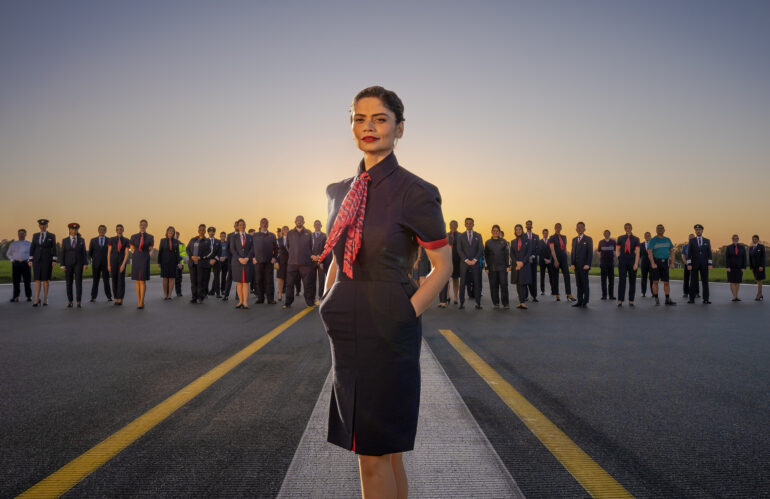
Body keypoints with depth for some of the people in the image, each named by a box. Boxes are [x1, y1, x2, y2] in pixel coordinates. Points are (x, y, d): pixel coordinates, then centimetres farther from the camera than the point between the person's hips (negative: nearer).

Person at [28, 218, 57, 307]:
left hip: (47, 260, -2)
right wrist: (30, 260, -1)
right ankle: (36, 300, 0)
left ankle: (45, 300, 7)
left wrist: (54, 260, -10)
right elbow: (32, 248, 6)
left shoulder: (52, 236, 0)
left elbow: (54, 249, -3)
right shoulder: (35, 236, 8)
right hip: (37, 259, 2)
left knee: (45, 280, -1)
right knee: (37, 280, -2)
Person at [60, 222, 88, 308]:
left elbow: (84, 253, 1)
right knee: (69, 283, 2)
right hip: (68, 264, 1)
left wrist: (85, 264, -9)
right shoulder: (65, 240, 4)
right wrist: (62, 265, -6)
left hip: (78, 264, -1)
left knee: (79, 282, -7)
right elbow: (63, 254, 2)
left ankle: (78, 302, -4)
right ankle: (70, 302, 10)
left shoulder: (81, 240, 4)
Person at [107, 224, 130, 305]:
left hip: (122, 261, -1)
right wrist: (108, 265, -4)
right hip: (113, 261, 1)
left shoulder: (126, 240, 2)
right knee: (114, 280, 4)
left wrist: (123, 264, -16)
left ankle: (120, 299, -11)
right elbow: (109, 253, 2)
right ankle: (116, 299, 15)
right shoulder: (111, 239, 3)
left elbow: (126, 253, -4)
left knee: (121, 279, -12)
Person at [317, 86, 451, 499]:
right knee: (384, 449, 17)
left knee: (374, 453, 2)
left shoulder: (415, 193, -9)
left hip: (387, 332, -6)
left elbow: (443, 266, -4)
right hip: (347, 333, 6)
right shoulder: (340, 191, 10)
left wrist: (407, 314, -11)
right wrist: (329, 308, 8)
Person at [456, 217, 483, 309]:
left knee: (477, 283, -1)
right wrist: (466, 260, -10)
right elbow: (459, 250, 0)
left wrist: (474, 260, -9)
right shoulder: (460, 236, 9)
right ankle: (462, 303, 0)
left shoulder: (478, 236, 11)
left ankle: (478, 303, 2)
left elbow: (481, 249, 3)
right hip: (464, 263, -1)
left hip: (475, 263, 1)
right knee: (462, 283, -3)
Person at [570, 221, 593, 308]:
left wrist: (587, 264, -14)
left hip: (584, 265, -5)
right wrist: (572, 264, 3)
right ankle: (579, 301, 9)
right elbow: (573, 252, 14)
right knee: (578, 284, 6)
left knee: (585, 284, -3)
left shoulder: (588, 239, -1)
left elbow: (590, 253, -6)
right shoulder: (574, 239, 15)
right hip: (576, 265, 5)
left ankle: (585, 302, 1)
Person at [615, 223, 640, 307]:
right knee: (622, 280, -7)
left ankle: (631, 301, 9)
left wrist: (636, 264, -12)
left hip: (632, 261, 0)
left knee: (632, 281, 3)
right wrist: (620, 260, -2)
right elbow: (617, 251, 8)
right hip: (622, 262, 0)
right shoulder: (620, 238, 6)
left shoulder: (636, 239, 3)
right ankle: (620, 301, -7)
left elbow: (637, 252, -3)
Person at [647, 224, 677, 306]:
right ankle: (656, 299, 2)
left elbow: (671, 251, 14)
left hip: (665, 262, 4)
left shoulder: (667, 240, 12)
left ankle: (668, 299, 12)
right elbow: (649, 252, -11)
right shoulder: (653, 240, -3)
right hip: (656, 262, -4)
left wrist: (672, 262, 3)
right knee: (655, 281, -4)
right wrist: (653, 263, -21)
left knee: (666, 282, 5)